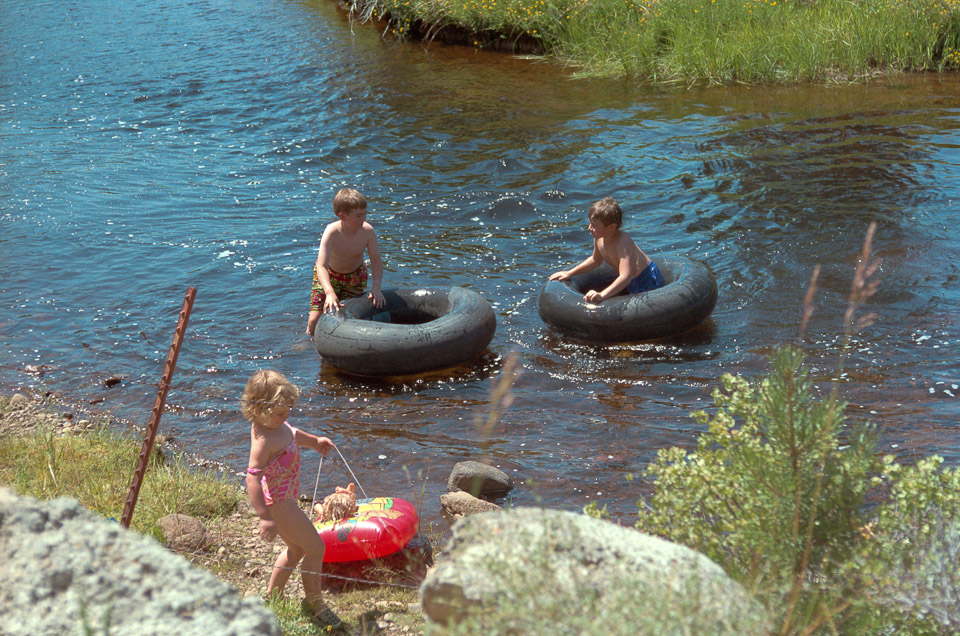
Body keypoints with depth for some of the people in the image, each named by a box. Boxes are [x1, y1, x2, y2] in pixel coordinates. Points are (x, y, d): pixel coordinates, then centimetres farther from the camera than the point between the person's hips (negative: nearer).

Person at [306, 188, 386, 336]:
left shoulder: (367, 231, -27)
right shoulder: (332, 232, -35)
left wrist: (376, 287, -39)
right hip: (329, 274, -2)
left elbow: (376, 261, -22)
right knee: (315, 320, -9)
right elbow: (321, 266, -42)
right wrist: (330, 293, -58)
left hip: (355, 275, 2)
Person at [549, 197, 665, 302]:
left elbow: (626, 276, -47)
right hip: (631, 284, 8)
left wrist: (602, 295, -59)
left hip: (648, 282, -8)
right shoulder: (599, 238, -9)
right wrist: (569, 273, 10)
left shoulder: (622, 242, -35)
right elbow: (596, 260, 15)